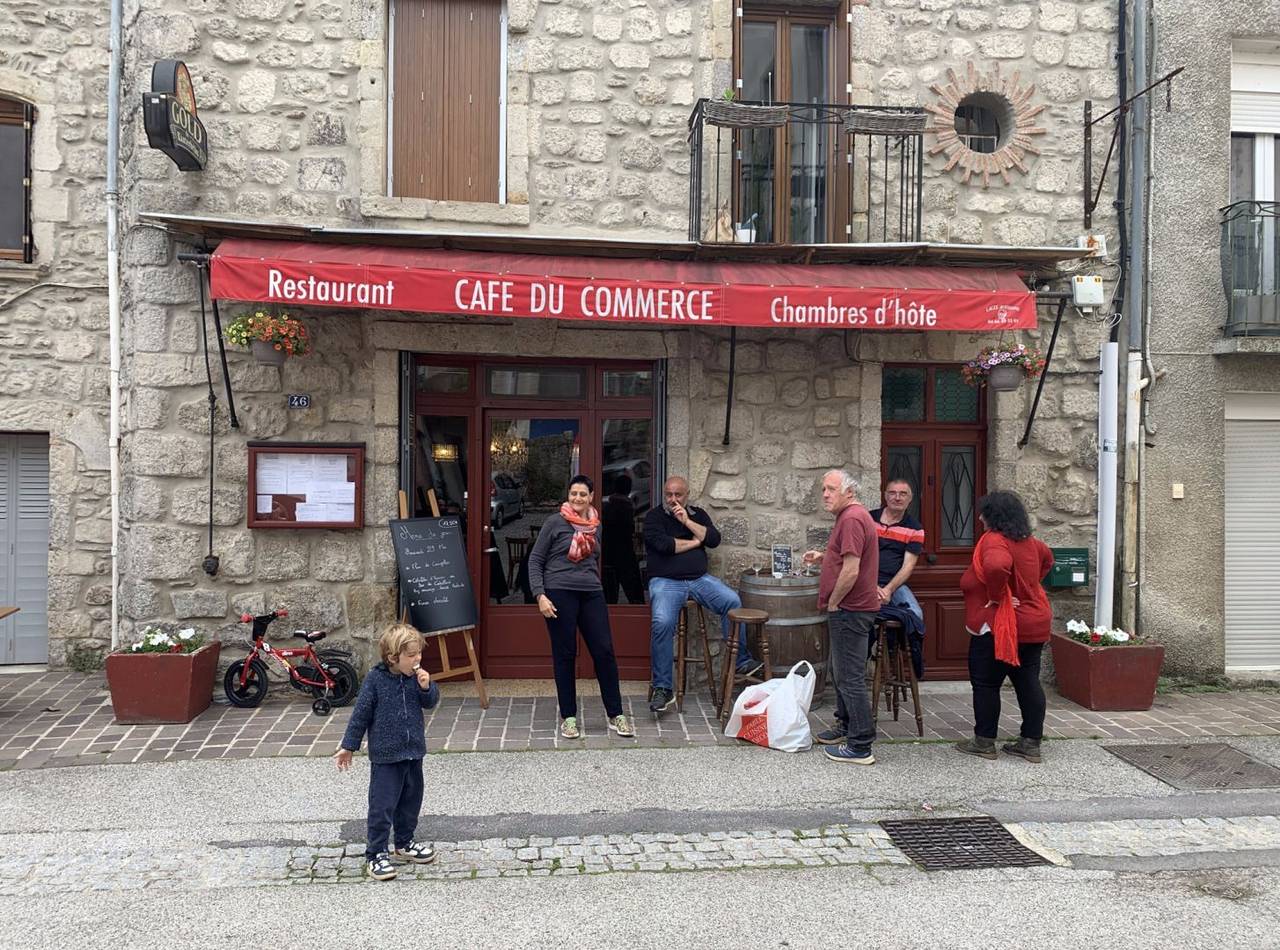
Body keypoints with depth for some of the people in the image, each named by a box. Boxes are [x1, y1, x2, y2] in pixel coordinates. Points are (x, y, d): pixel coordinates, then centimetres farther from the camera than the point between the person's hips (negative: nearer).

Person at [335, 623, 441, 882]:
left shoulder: (417, 675, -2)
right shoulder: (376, 679, -15)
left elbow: (431, 703, 5)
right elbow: (361, 714, -8)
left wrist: (426, 687, -16)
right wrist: (348, 746, -3)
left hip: (413, 752, 5)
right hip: (385, 755, -5)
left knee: (410, 802, 17)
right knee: (382, 806, -2)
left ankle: (405, 844, 35)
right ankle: (375, 854, 11)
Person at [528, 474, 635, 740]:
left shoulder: (596, 526, 12)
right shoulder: (555, 523, -1)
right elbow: (535, 560, -2)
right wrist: (540, 595, -11)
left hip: (592, 593, 4)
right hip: (559, 593, -4)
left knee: (604, 651, 0)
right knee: (565, 655, 3)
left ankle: (615, 715, 11)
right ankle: (568, 717, 15)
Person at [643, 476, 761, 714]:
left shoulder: (698, 514, 16)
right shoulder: (654, 516, 4)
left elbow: (714, 540, 1)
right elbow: (662, 544, -12)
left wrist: (687, 522, -7)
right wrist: (693, 542, 1)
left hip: (699, 579, 4)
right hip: (665, 581, -3)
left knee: (732, 601, -21)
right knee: (662, 623, -28)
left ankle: (741, 661, -8)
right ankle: (662, 688, -20)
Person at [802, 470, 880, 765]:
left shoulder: (852, 519, -19)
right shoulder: (851, 516, 16)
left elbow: (851, 570, -25)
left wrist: (832, 603, -14)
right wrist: (822, 556, 13)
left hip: (850, 610, -11)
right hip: (848, 609, 11)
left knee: (850, 677, -6)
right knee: (840, 671, 21)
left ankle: (860, 747, -1)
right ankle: (845, 727, 34)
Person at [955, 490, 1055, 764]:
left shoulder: (994, 540, -18)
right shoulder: (1029, 541, 11)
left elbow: (996, 566, -40)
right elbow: (1047, 559, 32)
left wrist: (996, 596, -25)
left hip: (999, 627, -9)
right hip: (1033, 625, 9)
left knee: (985, 683, 3)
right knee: (1028, 682, 10)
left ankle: (984, 742, 10)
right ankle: (1031, 743, 15)